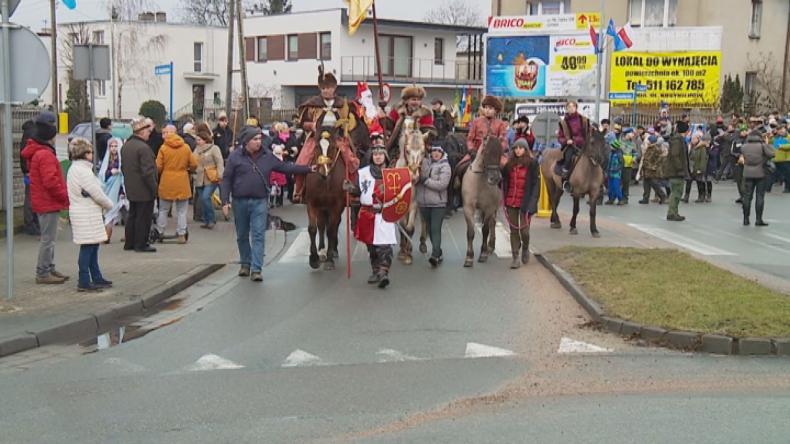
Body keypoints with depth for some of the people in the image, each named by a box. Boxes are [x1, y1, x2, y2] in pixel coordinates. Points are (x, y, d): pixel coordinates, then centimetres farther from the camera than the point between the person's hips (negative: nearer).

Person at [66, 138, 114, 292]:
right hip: (86, 215, -10)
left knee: (93, 245, 15)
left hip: (81, 212, 10)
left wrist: (105, 204, 13)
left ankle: (96, 278, 22)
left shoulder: (74, 168, 16)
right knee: (88, 247, -7)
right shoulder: (83, 170, -17)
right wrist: (109, 205, -1)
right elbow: (97, 193, -16)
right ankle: (84, 282, -4)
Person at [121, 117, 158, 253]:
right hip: (144, 190, -9)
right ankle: (140, 244, 6)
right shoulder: (143, 148, -21)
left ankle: (129, 243, 24)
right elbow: (148, 172, -23)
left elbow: (123, 167, 17)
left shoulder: (125, 146, 9)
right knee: (143, 217, 1)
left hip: (130, 189, 9)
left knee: (132, 215, 18)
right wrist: (154, 188, -15)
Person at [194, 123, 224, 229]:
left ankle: (212, 219, -5)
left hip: (211, 179, -7)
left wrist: (220, 175, -21)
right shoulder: (197, 149, 12)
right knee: (202, 200, 8)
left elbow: (220, 163, -12)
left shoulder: (214, 148, -7)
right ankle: (206, 221, 18)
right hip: (200, 179, 7)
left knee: (205, 197, -18)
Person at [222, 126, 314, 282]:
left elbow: (286, 167, 9)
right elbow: (226, 179, -2)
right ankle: (245, 263, 30)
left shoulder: (267, 157, 4)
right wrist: (225, 201, -9)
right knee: (242, 236, 12)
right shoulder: (235, 156, -3)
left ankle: (256, 269, -6)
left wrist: (308, 169, 3)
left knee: (259, 236, -6)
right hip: (240, 202, 0)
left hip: (260, 202, 0)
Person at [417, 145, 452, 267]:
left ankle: (435, 256, -17)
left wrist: (426, 181, -18)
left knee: (436, 229, -12)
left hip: (438, 203, -5)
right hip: (424, 203, 5)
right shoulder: (425, 163, 8)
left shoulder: (445, 166, -6)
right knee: (430, 229, 13)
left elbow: (442, 185, -17)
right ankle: (438, 253, 26)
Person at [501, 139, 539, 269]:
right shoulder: (509, 163, 6)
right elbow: (504, 181, 13)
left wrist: (532, 203, -14)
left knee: (524, 230, -2)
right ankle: (516, 257, 14)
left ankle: (525, 248, 29)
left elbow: (536, 183, -7)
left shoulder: (532, 164, -5)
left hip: (524, 202, -3)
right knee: (514, 230, 7)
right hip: (511, 201, 4)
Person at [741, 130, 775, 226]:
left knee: (747, 196, 10)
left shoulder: (744, 146, -1)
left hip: (748, 174, 3)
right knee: (760, 197, 3)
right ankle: (758, 220, 1)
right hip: (761, 174, -3)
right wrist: (767, 145, 3)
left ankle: (746, 219, 11)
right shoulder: (762, 145, -9)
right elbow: (772, 154, -9)